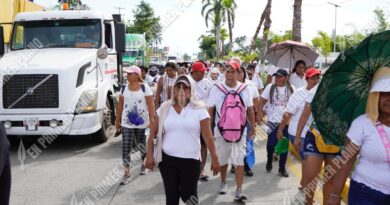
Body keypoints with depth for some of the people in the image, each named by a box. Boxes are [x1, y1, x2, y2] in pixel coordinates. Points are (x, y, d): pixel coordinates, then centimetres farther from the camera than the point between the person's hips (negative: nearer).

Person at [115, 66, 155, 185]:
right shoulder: (124, 88, 4)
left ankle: (144, 164, 40)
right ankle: (127, 173, 3)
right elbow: (120, 105, 9)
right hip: (127, 123, 2)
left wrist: (152, 120, -13)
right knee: (126, 148, -4)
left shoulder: (144, 87, -6)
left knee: (140, 145, 13)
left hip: (141, 122, -2)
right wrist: (117, 120, 9)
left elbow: (150, 105, -8)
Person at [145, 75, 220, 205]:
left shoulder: (199, 109, -5)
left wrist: (214, 158, -5)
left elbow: (207, 136, -5)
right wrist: (149, 155, 1)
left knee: (188, 195, 8)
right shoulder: (164, 108, 2)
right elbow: (153, 133, 6)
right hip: (167, 159, 2)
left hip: (190, 160, -2)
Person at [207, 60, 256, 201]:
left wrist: (253, 128, 9)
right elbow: (210, 110, -3)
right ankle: (223, 182, 38)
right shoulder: (216, 89, -5)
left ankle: (239, 191, 3)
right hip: (221, 131, 0)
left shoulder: (244, 89, 1)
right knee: (222, 160, 15)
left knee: (239, 161, -2)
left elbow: (250, 110, 8)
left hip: (239, 131, 1)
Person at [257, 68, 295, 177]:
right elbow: (262, 101, -2)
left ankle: (282, 167, 17)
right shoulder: (270, 87, -1)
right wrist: (259, 113, -12)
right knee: (271, 144, -1)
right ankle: (269, 161, 28)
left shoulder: (291, 89, 2)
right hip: (273, 120, -1)